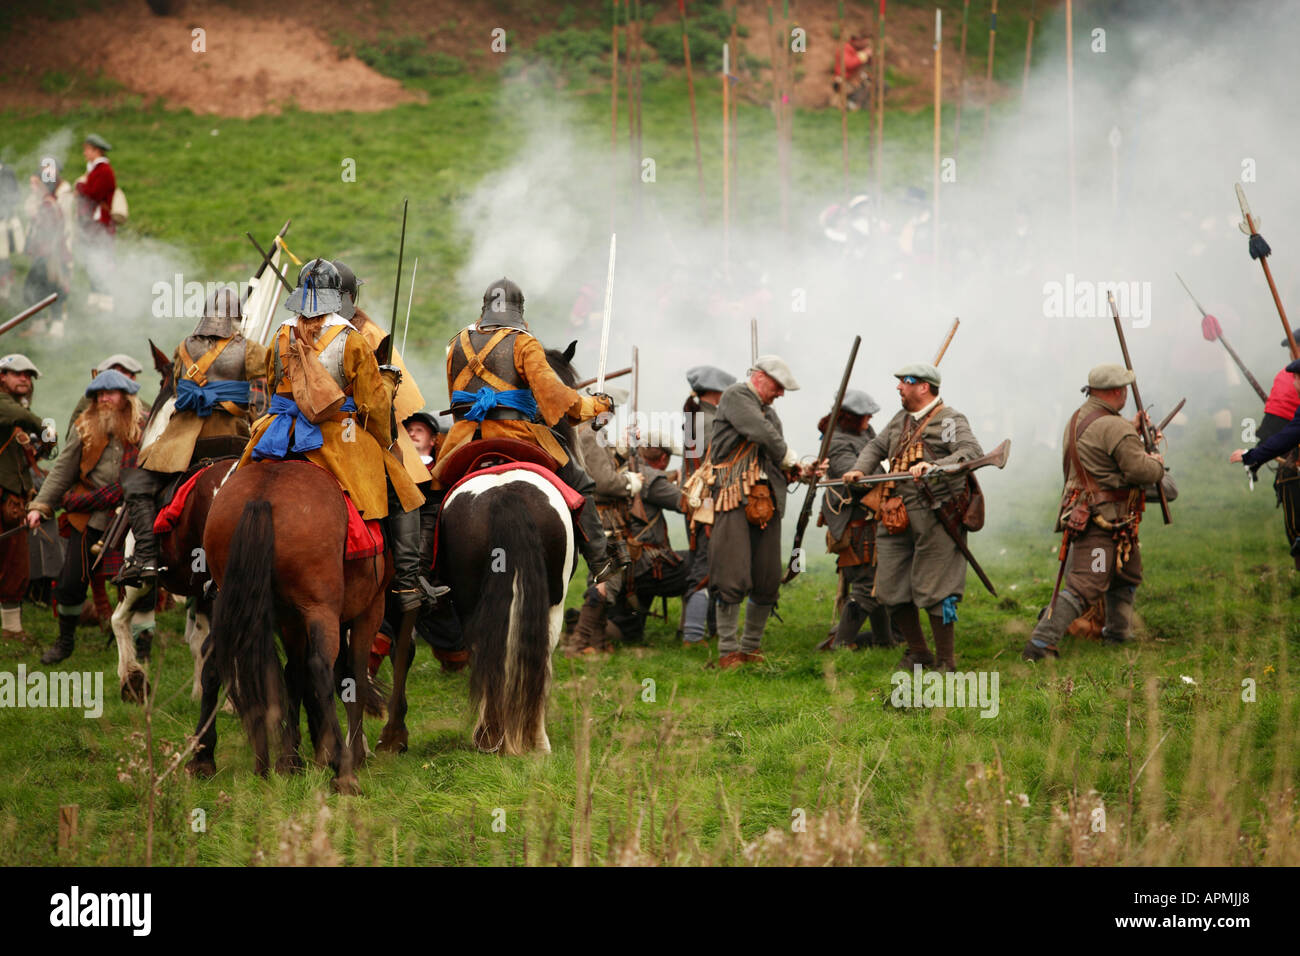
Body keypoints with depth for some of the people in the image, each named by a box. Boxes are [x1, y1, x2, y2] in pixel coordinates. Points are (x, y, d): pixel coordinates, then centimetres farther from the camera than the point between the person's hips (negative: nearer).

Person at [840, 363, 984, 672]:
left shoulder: (949, 420, -6)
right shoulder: (901, 420, 18)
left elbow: (972, 452, -21)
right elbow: (876, 447, 28)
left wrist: (935, 466, -34)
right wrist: (859, 469, 8)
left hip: (934, 518, -8)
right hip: (899, 519, 8)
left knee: (933, 592, -8)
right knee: (891, 589, 10)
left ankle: (946, 661, 2)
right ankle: (918, 652, 26)